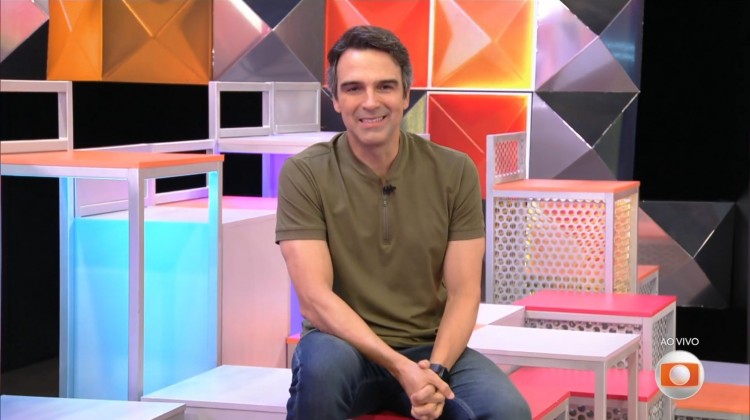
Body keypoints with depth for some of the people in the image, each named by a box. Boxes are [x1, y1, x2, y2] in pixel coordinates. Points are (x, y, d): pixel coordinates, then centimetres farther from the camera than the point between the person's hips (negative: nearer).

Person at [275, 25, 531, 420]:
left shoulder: (455, 172, 1)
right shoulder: (304, 174, -6)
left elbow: (464, 294, -1)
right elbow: (315, 298, -13)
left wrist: (435, 369, -20)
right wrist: (400, 367, -24)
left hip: (430, 349, 1)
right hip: (345, 344, -1)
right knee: (324, 363, -36)